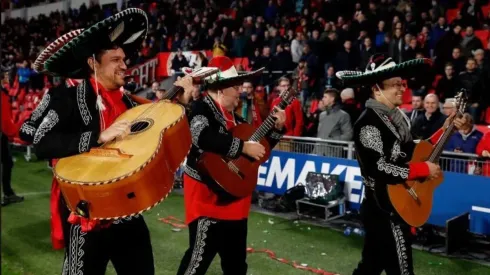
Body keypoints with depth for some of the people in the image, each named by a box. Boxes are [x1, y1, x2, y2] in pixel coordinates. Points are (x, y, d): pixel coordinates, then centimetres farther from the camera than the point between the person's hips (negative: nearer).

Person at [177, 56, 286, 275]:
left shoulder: (233, 115, 14)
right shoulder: (201, 109, -11)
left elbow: (257, 145, 23)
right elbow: (204, 138, -33)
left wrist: (276, 128, 7)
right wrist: (243, 147, -28)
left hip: (234, 196, 9)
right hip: (208, 195, -8)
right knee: (200, 256, -5)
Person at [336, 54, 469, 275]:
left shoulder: (398, 117, 10)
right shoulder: (369, 122, -20)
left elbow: (410, 152, 14)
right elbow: (378, 170, -27)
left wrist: (445, 130, 10)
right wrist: (424, 169, -21)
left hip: (395, 206, 9)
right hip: (383, 209, -9)